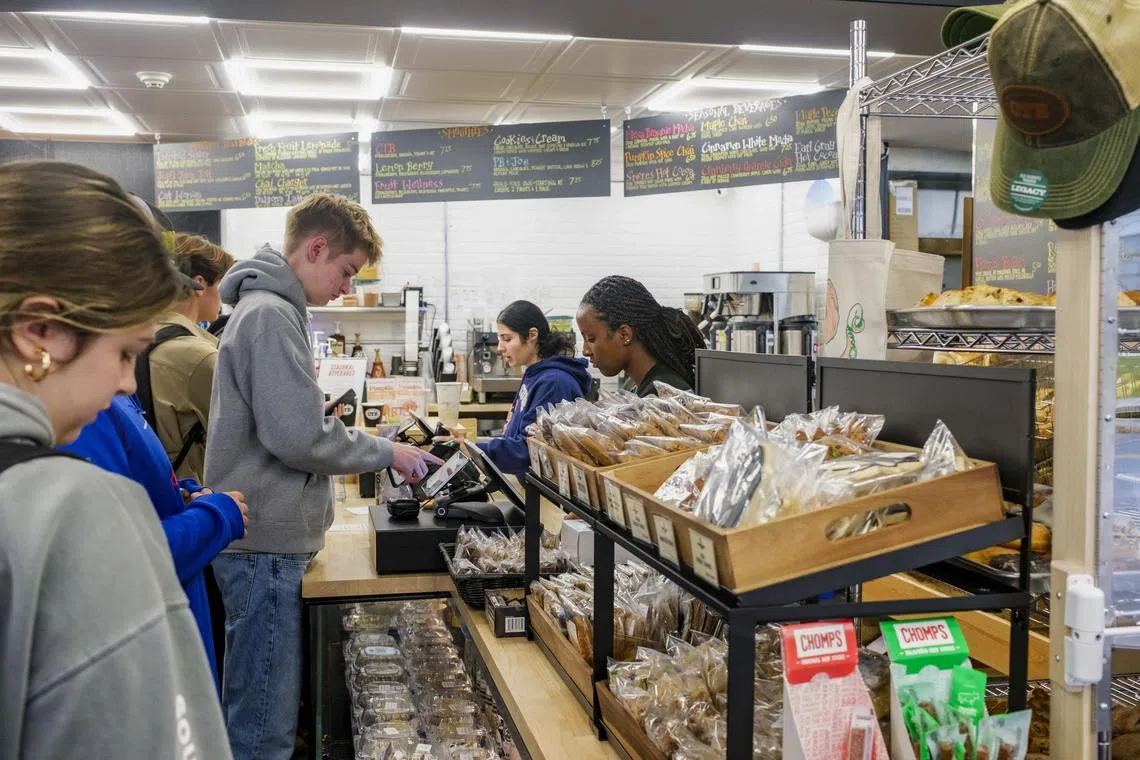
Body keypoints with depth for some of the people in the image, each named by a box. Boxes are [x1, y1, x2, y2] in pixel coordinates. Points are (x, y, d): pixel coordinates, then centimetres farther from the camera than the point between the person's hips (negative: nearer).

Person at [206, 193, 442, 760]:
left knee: (256, 710, 20)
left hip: (263, 539, 10)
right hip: (266, 544, -10)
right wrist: (386, 453, -10)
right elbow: (299, 436, -23)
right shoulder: (271, 315, -16)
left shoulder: (270, 309, 17)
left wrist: (370, 450, 14)